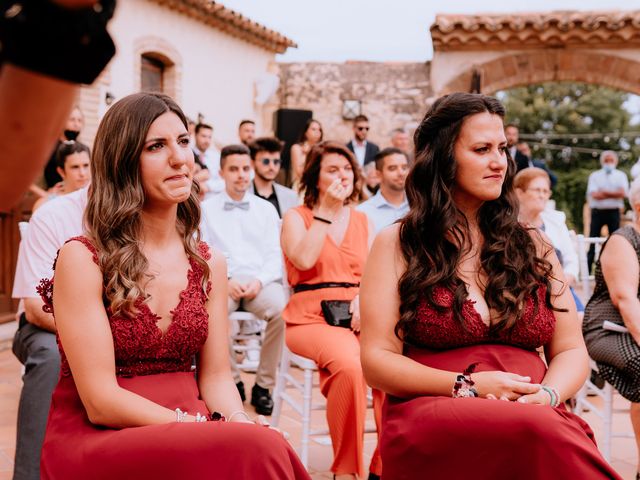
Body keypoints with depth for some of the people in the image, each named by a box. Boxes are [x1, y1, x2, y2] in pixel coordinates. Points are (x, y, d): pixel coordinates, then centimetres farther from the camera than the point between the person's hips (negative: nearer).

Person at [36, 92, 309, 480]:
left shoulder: (210, 263, 8)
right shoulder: (83, 259, -9)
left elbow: (216, 375, 8)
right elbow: (101, 401, -14)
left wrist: (240, 422, -15)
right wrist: (227, 433, -22)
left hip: (185, 429, 5)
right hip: (97, 438, -5)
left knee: (263, 443, -27)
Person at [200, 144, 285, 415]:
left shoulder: (266, 209, 19)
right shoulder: (206, 209, 15)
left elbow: (274, 255, 11)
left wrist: (259, 281, -10)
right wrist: (225, 281, -13)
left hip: (260, 280, 1)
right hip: (222, 281, -1)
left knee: (281, 310, -33)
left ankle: (264, 384, -14)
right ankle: (232, 380, -13)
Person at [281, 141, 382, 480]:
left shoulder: (363, 221, 19)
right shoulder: (296, 217, 8)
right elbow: (303, 260, -11)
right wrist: (327, 210, -6)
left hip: (359, 315, 3)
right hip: (312, 316, -3)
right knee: (349, 364, -36)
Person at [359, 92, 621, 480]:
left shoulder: (533, 245, 17)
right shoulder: (397, 245, 7)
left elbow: (571, 351, 14)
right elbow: (377, 361, 1)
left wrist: (546, 396, -9)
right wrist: (467, 386, -13)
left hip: (536, 416, 3)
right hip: (431, 417, -3)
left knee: (554, 433, -35)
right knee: (540, 432, -36)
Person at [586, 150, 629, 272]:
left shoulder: (621, 175, 9)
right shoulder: (594, 175, 8)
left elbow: (623, 193, -7)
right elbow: (594, 194, -6)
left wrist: (604, 192, -8)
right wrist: (613, 194, -10)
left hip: (614, 211, 0)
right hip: (597, 211, 0)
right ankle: (586, 270, 0)